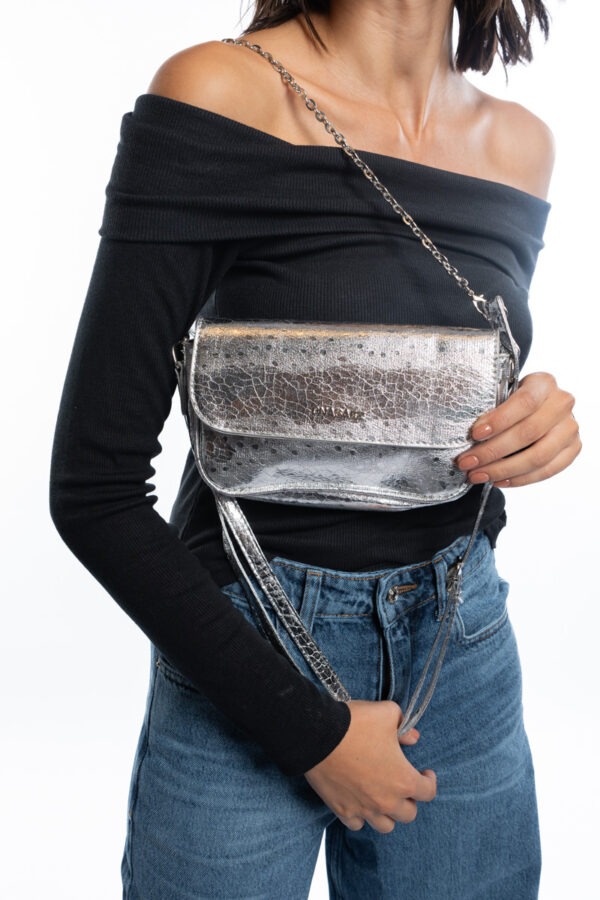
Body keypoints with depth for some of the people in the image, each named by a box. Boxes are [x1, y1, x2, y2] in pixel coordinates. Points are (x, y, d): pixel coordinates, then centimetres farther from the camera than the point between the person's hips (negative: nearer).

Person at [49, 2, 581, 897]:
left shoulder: (521, 143, 2)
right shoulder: (218, 94, -15)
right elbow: (93, 487, -17)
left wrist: (543, 421, -9)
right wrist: (309, 730, -14)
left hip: (462, 647, 5)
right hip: (244, 656, -4)